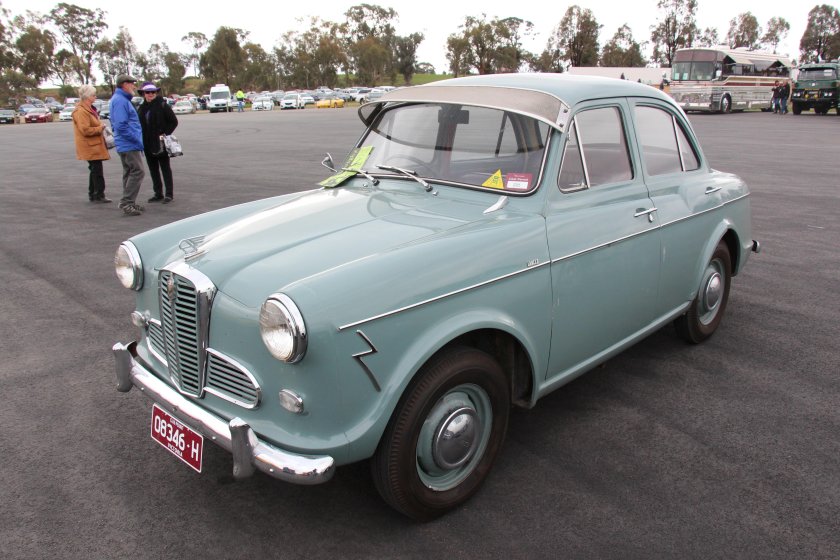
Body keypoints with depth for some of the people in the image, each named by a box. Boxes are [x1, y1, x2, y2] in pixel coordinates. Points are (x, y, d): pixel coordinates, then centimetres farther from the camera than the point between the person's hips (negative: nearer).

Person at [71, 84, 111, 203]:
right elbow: (85, 130, -24)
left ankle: (93, 194, 21)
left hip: (94, 145, 10)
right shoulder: (81, 111, -17)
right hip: (90, 146, -10)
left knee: (95, 170, 14)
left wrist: (100, 127, 11)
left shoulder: (88, 109, 16)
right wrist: (100, 128, -14)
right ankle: (99, 195, -3)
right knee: (97, 171, -7)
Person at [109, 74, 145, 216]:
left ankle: (127, 203, 22)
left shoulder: (122, 99, 18)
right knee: (137, 172, -11)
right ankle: (127, 203, -10)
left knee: (129, 172, 15)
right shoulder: (120, 101, -15)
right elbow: (121, 125, -23)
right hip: (129, 144, -11)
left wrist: (137, 140, 15)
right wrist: (137, 140, -19)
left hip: (125, 144, 11)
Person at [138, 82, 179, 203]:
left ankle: (169, 194, 5)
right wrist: (142, 139, 5)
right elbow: (140, 125, 17)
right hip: (148, 144, 6)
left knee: (165, 168, 1)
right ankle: (158, 193, 19)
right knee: (153, 170, 11)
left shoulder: (162, 105, -6)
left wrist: (165, 134, -12)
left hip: (160, 143, -6)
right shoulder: (142, 108, 10)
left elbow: (174, 121, -6)